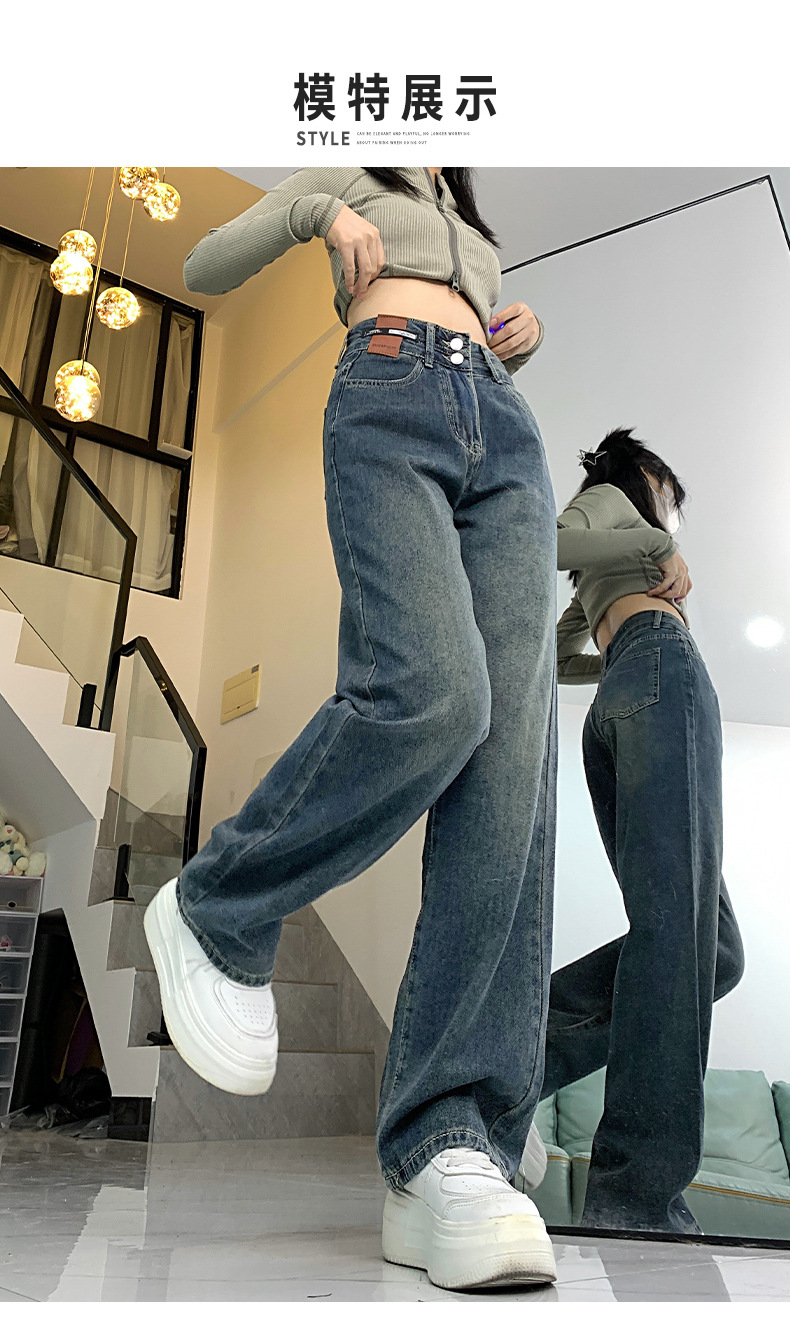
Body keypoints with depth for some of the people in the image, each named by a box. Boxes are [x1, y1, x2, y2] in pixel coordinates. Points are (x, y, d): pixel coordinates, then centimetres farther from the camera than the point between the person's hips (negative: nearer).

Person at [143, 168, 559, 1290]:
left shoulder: (478, 229, 42)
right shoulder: (345, 178, 30)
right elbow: (206, 269, 21)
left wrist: (527, 331, 22)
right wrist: (319, 212, 7)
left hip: (506, 432, 5)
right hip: (386, 402, -4)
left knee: (512, 766, -20)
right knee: (430, 692, -34)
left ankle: (449, 1151, -25)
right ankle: (215, 912, -10)